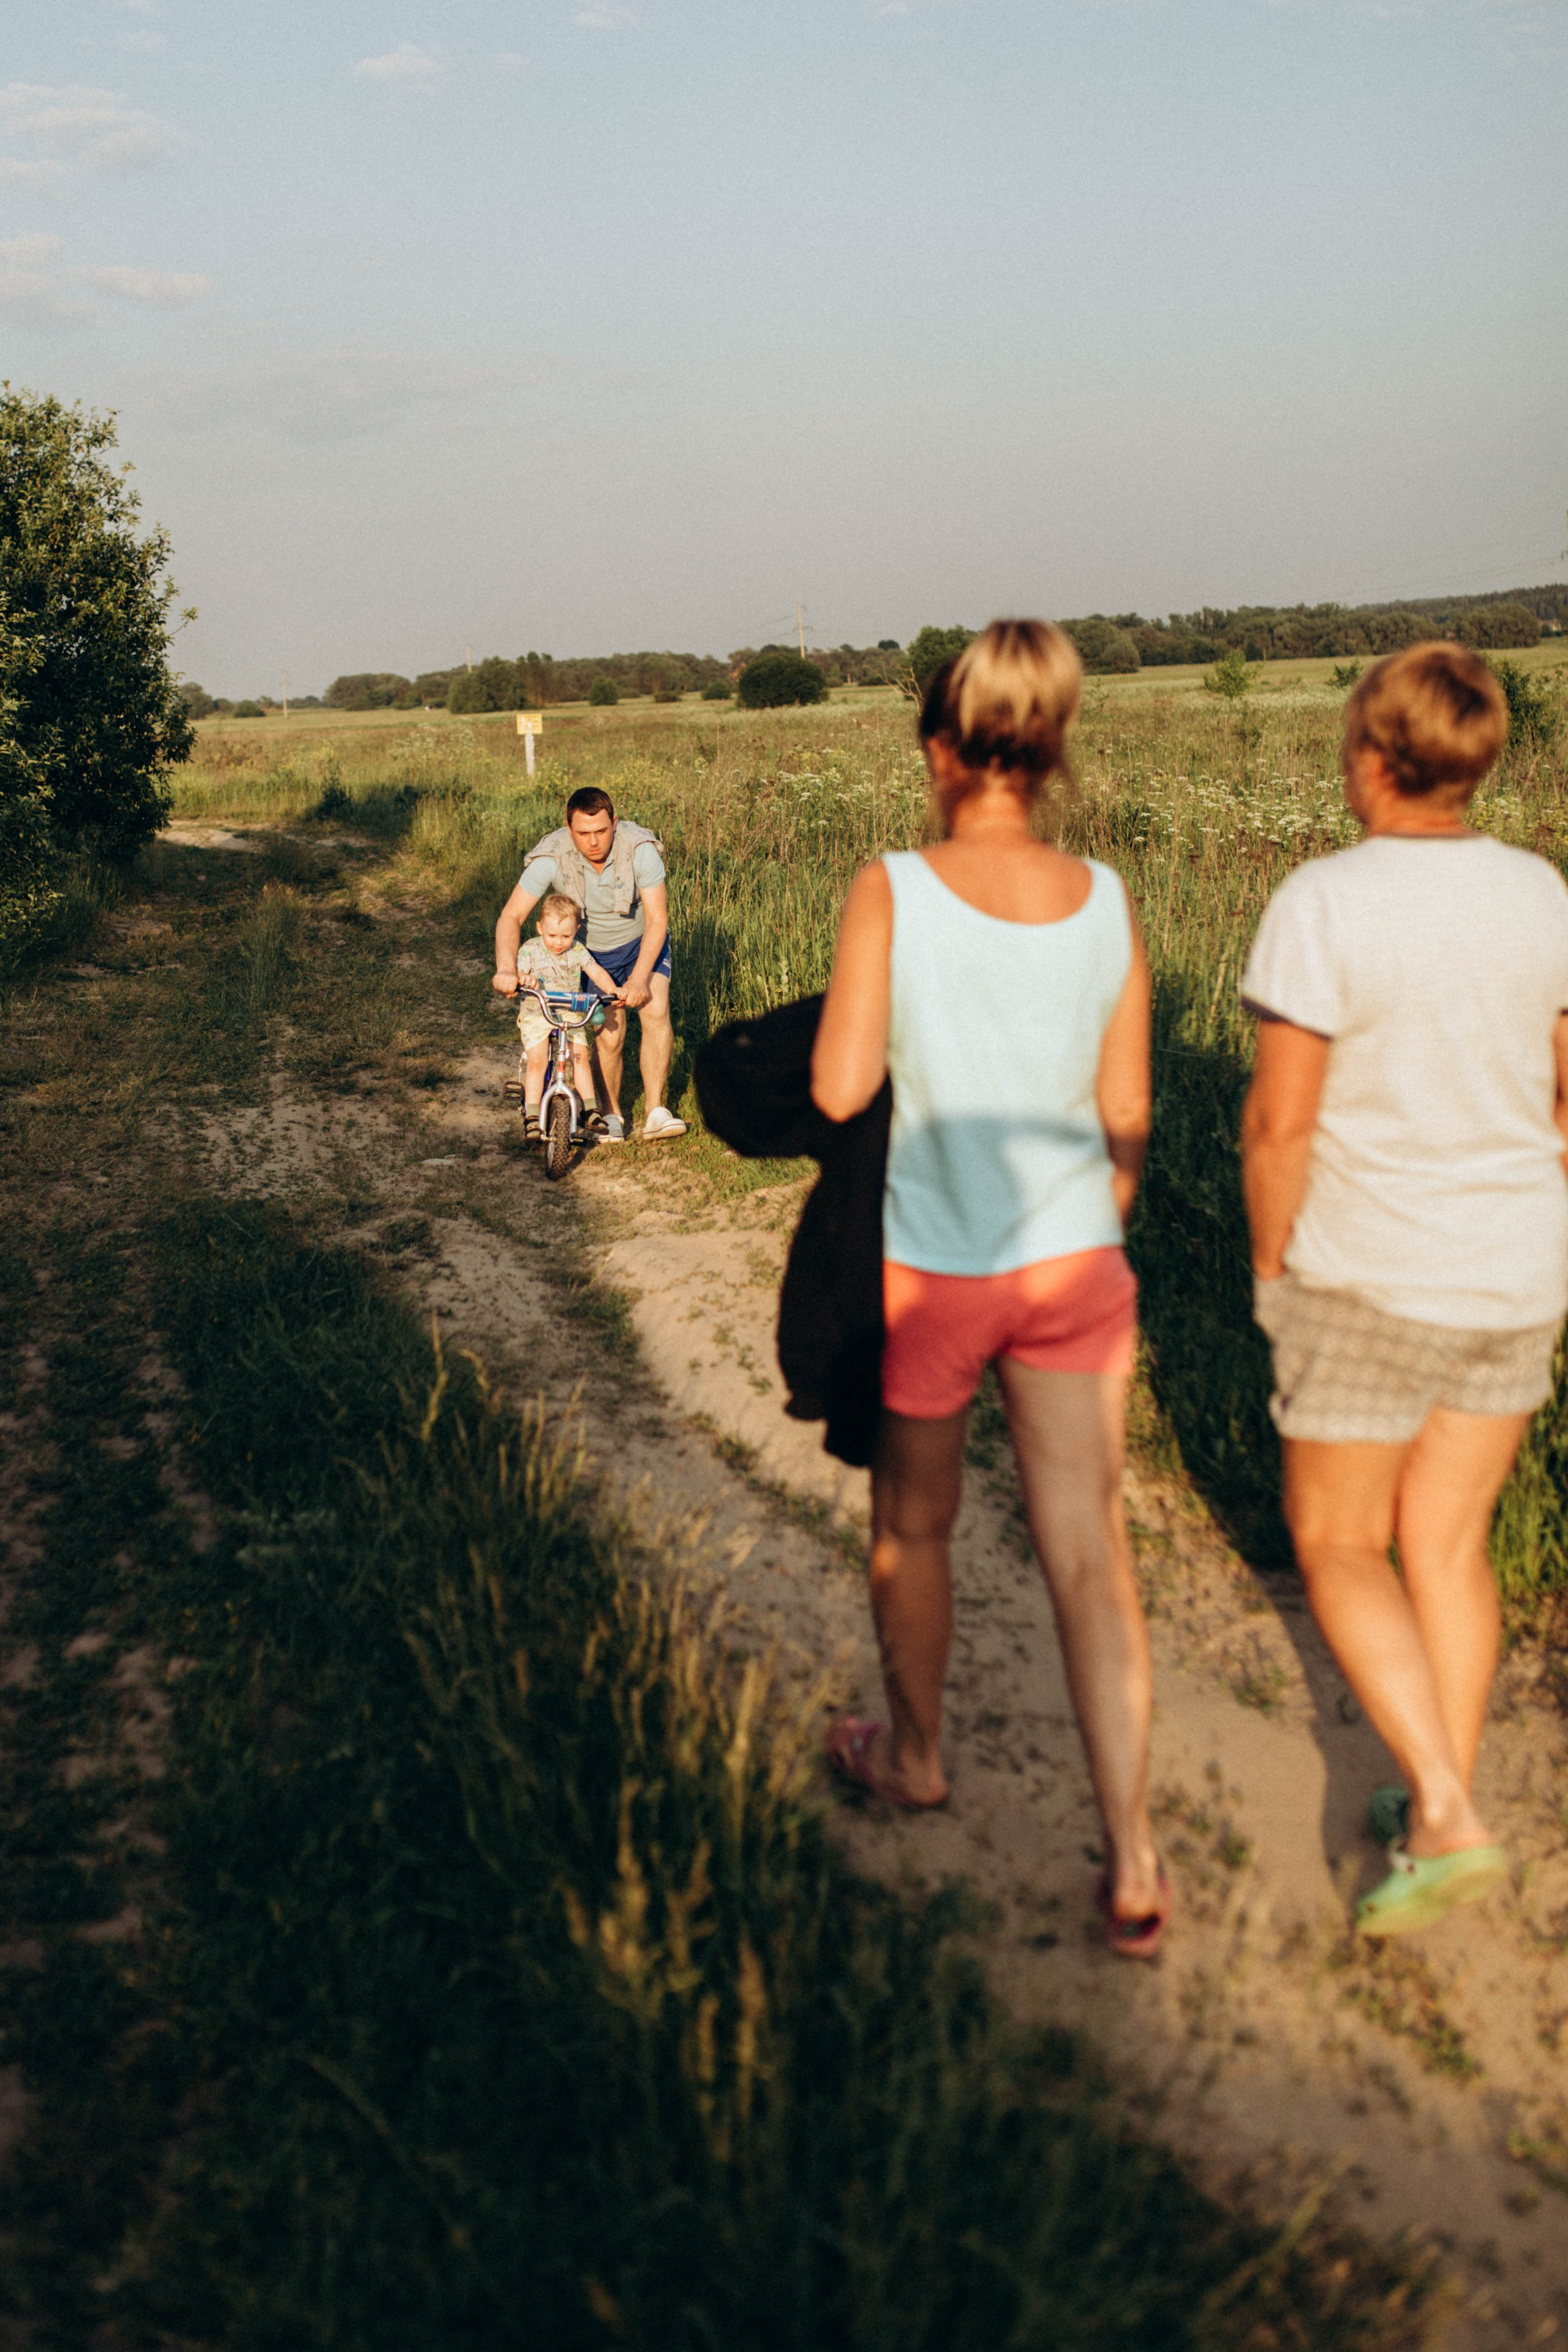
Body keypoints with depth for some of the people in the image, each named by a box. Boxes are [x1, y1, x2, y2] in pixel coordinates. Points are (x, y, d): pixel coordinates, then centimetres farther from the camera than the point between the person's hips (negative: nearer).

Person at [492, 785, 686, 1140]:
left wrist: (639, 979, -38)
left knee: (656, 1011, -20)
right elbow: (511, 916, -30)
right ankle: (612, 1114, 11)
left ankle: (655, 1111, -12)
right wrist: (507, 969, -48)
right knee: (609, 1034, -11)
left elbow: (657, 919, -27)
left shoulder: (640, 848, -29)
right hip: (591, 951, 0)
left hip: (641, 943, 0)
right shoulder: (551, 857, -28)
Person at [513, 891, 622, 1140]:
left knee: (580, 1055, -14)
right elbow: (518, 972, -17)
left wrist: (611, 990, -23)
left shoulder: (577, 951, -1)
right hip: (535, 1014, -2)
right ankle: (532, 1115, -12)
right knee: (536, 1060, -18)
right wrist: (522, 978, -41)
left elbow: (597, 972, -4)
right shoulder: (530, 949, -8)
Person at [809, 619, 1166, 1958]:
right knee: (1091, 1557, 7)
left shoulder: (893, 891, -15)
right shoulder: (1106, 901, -4)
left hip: (924, 1273, -2)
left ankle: (915, 1757, 43)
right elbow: (1127, 1113, 1)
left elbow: (838, 1091, -19)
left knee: (912, 1526, 21)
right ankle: (1134, 1868, 7)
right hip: (1072, 1269, 2)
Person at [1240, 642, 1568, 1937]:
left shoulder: (1324, 903, -17)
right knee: (1449, 1541, 18)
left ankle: (1450, 1816, 0)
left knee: (1338, 1548, 11)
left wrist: (1273, 1261, -2)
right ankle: (1438, 1810, 27)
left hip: (1370, 1280, -5)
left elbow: (1279, 1119, -17)